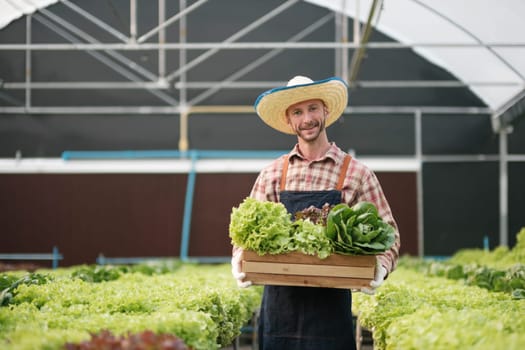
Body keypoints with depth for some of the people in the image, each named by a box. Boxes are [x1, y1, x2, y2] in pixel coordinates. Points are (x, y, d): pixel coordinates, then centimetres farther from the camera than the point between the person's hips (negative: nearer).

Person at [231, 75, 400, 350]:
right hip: (279, 303, 2)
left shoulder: (356, 174, 3)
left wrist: (380, 267, -16)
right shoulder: (272, 175, 10)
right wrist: (240, 263, -8)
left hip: (330, 303, -2)